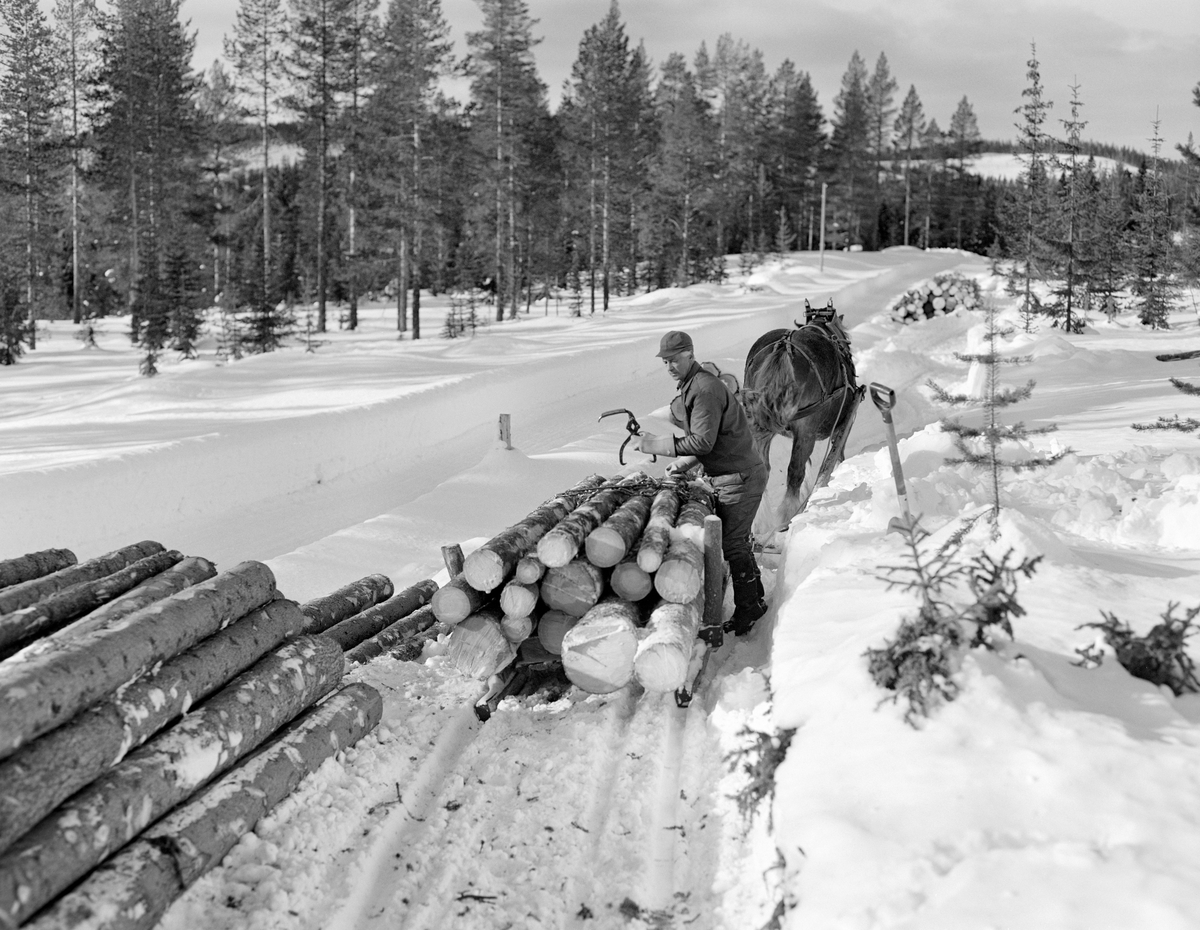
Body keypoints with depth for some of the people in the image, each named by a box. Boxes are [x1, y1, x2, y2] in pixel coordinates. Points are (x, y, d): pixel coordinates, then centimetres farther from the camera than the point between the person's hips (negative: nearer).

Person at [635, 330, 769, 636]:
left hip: (740, 478, -10)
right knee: (737, 539, 17)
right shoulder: (693, 385, 14)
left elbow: (703, 441, -23)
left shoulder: (704, 388, -19)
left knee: (732, 542, -5)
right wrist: (684, 464, 10)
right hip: (737, 473, 10)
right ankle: (755, 599, 28)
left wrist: (657, 445, -16)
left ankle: (747, 608, 4)